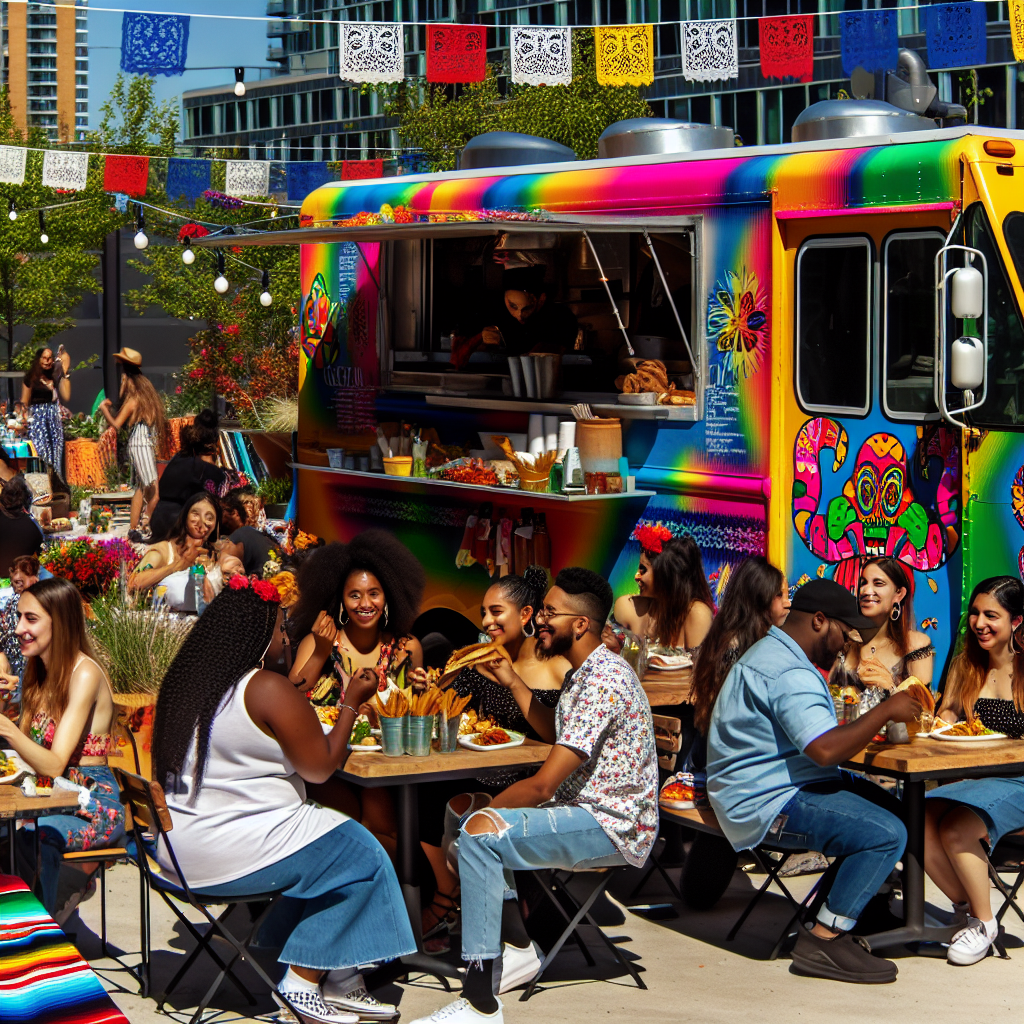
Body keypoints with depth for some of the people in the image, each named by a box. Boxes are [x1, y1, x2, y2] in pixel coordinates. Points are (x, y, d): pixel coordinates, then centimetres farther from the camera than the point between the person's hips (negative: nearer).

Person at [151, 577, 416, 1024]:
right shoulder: (268, 689, -18)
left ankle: (340, 980, 14)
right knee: (360, 857, 5)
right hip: (228, 853, -9)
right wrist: (351, 703, 2)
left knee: (328, 851, 20)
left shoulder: (183, 681, 7)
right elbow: (320, 768, -11)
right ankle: (305, 979, 7)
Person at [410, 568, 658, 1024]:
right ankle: (517, 947, 9)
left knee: (480, 830, -26)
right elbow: (554, 734, 33)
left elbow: (543, 784, -24)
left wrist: (490, 810, -8)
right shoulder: (583, 673, 13)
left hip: (614, 829, -11)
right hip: (586, 812, 11)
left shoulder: (603, 681, -21)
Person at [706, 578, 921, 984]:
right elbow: (825, 750, -32)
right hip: (766, 804, -12)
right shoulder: (790, 674, -21)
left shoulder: (771, 653, 17)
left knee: (889, 808, 9)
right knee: (886, 834, -21)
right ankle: (823, 942, -16)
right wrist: (886, 711, -21)